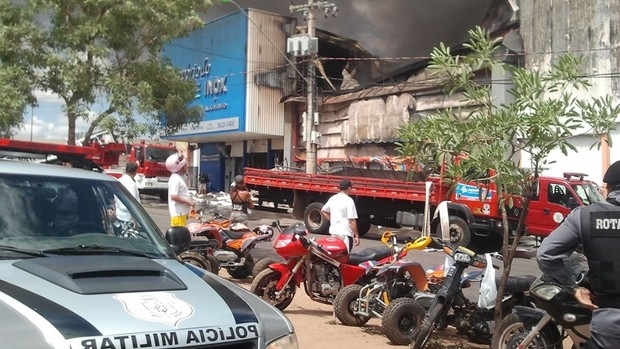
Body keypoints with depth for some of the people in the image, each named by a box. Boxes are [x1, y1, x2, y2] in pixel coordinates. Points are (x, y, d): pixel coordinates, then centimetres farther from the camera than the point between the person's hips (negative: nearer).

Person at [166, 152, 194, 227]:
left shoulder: (179, 178, 16)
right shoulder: (175, 179, -17)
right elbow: (174, 196, -25)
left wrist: (189, 203, 18)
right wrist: (189, 202, -20)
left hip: (182, 212, 10)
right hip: (178, 213, -10)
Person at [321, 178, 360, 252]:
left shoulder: (332, 198, 9)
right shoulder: (349, 200, -12)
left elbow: (323, 211, 21)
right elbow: (352, 220, -15)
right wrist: (357, 236, -11)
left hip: (333, 232, 8)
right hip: (345, 233, -8)